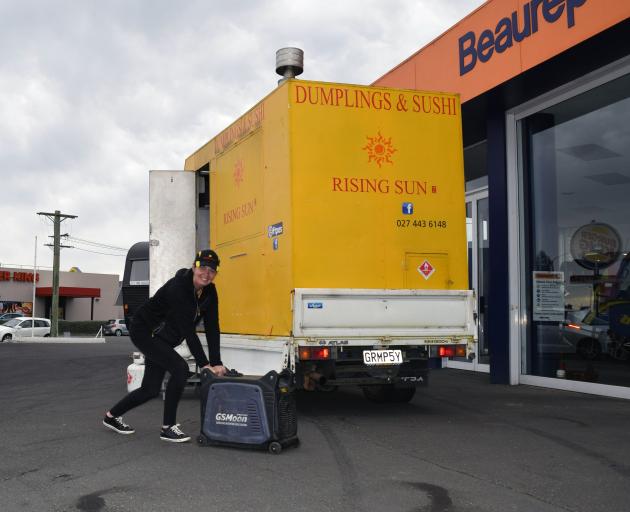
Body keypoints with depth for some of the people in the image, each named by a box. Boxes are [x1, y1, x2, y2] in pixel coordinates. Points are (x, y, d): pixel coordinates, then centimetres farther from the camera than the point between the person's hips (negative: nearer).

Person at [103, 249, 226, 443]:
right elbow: (188, 329, -33)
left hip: (161, 339, 8)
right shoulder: (178, 287, -31)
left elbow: (212, 328, -10)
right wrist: (204, 364, -33)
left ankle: (112, 415, 35)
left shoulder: (209, 292, -8)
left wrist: (216, 363, -18)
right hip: (144, 332, -8)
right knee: (180, 368, -23)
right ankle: (168, 427, -10)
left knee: (151, 389, 11)